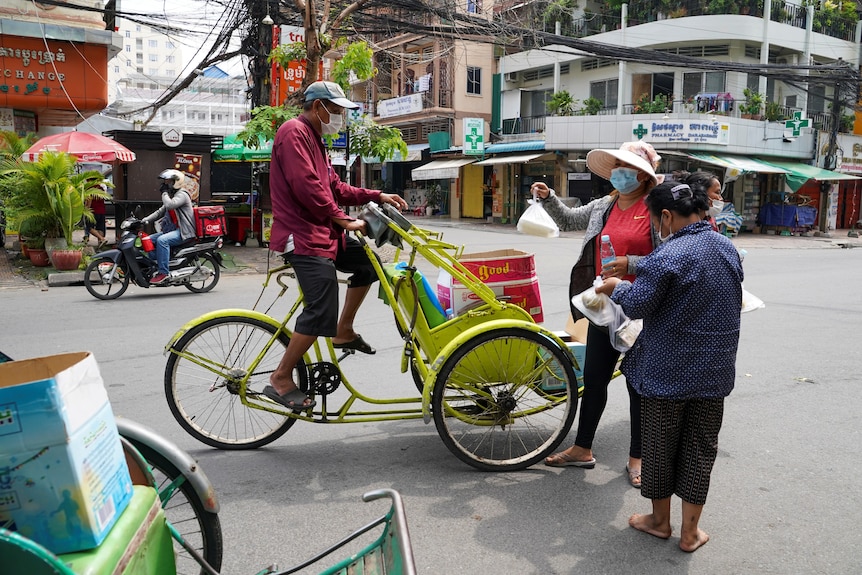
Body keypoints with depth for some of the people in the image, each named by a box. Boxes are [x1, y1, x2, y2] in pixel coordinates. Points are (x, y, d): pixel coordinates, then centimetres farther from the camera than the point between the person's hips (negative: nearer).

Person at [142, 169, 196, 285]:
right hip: (172, 229, 11)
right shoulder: (171, 196, 24)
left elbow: (169, 205, -27)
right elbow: (160, 211, 22)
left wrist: (165, 193, -10)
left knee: (162, 240, -33)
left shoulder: (182, 195, -9)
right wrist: (146, 220, 10)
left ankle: (163, 272, -32)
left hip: (184, 231, -11)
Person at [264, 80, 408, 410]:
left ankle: (344, 332, 21)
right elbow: (306, 185, -23)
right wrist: (342, 219, -20)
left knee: (367, 263, 16)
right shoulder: (294, 132, -11)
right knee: (321, 312, -14)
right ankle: (281, 380, -3)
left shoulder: (314, 139, 23)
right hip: (303, 237, -11)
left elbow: (335, 188, 20)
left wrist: (378, 196, 11)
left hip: (322, 232, 11)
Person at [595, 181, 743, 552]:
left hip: (667, 371, -6)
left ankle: (660, 520, 30)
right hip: (715, 371, 6)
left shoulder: (669, 256, -21)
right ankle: (690, 532, 24)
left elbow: (637, 305, -17)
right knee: (700, 448, 13)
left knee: (660, 445, 13)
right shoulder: (727, 247, 4)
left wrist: (616, 287, 2)